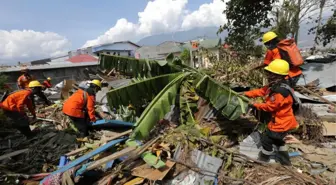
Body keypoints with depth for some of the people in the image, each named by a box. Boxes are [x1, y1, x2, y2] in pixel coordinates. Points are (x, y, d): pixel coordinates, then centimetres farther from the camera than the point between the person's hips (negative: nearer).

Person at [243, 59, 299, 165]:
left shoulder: (280, 92, -33)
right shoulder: (276, 85, -2)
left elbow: (269, 106, -25)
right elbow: (262, 91, 3)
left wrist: (255, 105, -14)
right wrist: (246, 94, -3)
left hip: (282, 123, -10)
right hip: (282, 121, 10)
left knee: (266, 139, 7)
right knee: (277, 139, 27)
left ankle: (264, 159, 31)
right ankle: (285, 161, 44)